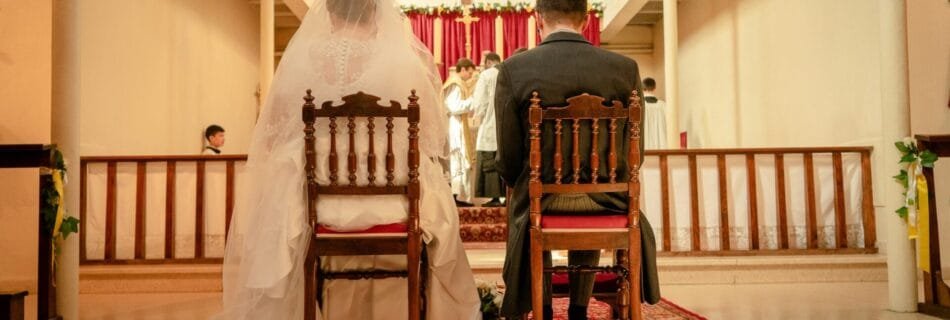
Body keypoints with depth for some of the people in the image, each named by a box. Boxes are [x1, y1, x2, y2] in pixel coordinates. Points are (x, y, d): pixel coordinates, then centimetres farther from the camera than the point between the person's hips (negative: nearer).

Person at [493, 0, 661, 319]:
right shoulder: (626, 67, -5)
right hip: (606, 203, 1)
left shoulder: (513, 69, -9)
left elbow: (508, 157, -7)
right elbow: (633, 152, 0)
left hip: (540, 201, -1)